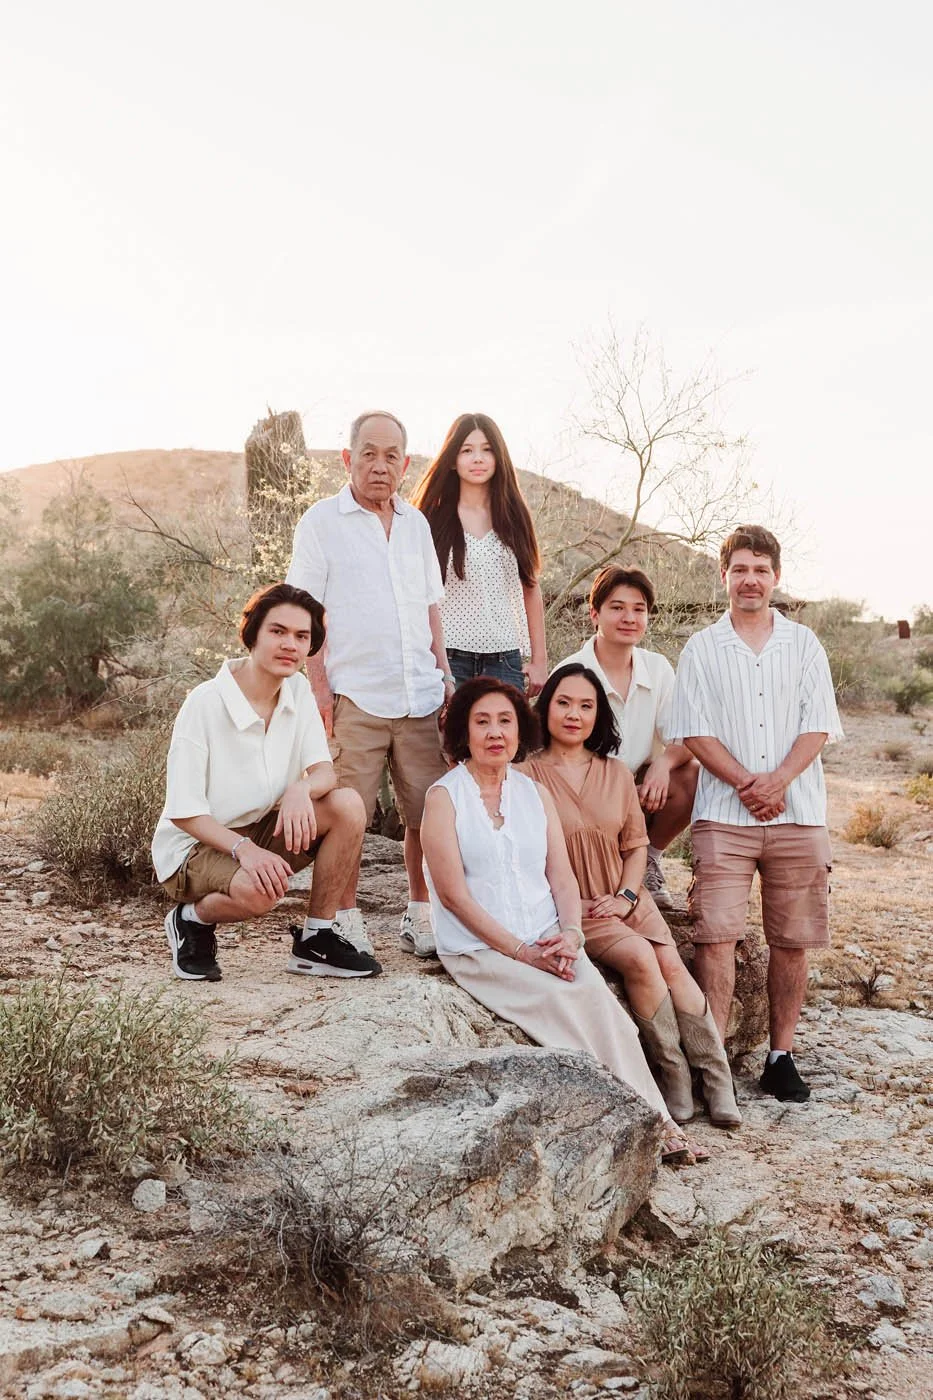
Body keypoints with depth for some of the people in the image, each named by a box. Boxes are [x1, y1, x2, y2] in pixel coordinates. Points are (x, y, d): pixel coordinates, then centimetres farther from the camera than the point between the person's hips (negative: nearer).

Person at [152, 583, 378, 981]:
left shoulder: (298, 690, -3)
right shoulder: (205, 702, -22)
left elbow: (324, 769, -6)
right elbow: (183, 812, -20)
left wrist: (301, 788, -31)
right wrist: (243, 848, -35)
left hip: (260, 831, 6)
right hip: (195, 845, -6)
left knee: (347, 806, -17)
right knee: (259, 889, -37)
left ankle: (315, 940, -5)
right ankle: (192, 920, -1)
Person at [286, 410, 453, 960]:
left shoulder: (416, 523, 16)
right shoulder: (322, 521, 1)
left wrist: (444, 672, 14)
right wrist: (318, 686, -8)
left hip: (420, 696, 5)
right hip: (354, 697, -4)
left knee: (429, 810, 5)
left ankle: (420, 914, 18)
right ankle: (347, 919, 10)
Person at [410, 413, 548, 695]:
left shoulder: (514, 516, 10)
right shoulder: (433, 519, 2)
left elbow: (531, 590, 12)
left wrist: (539, 660, 9)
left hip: (504, 658, 2)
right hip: (449, 658, -2)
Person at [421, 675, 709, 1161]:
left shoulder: (536, 794, 15)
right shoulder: (444, 798, -1)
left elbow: (561, 876, 10)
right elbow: (453, 893, -9)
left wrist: (570, 933, -10)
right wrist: (520, 950, -15)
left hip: (549, 941, 4)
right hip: (479, 948, -4)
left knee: (599, 998, -23)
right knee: (564, 1003, -26)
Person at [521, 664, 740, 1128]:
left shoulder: (616, 775, 12)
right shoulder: (528, 776, -5)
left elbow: (636, 845, 14)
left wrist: (627, 896, -3)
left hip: (624, 899, 4)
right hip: (572, 908, -4)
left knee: (672, 964, -17)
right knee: (640, 958, -25)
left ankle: (718, 1086, -12)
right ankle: (675, 1077, -12)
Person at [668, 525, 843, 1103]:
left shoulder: (804, 644, 12)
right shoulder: (702, 648, 9)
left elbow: (818, 725, 3)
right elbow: (694, 730, 0)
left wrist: (777, 781, -13)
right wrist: (746, 783, -12)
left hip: (799, 813, 2)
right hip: (724, 814, -2)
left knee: (792, 940, 5)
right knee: (717, 936, -9)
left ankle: (781, 1056, 16)